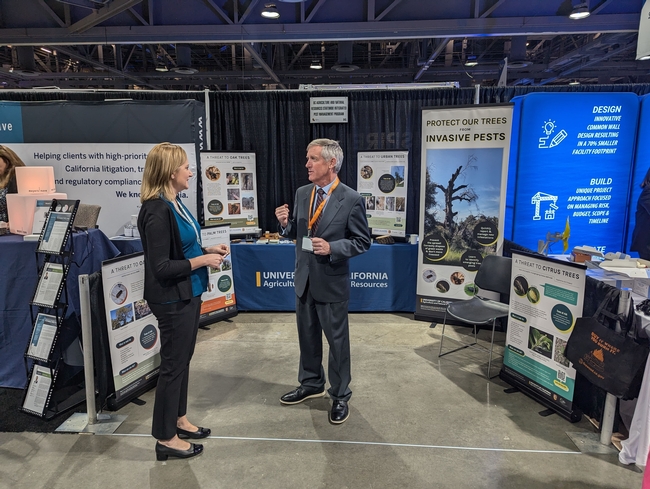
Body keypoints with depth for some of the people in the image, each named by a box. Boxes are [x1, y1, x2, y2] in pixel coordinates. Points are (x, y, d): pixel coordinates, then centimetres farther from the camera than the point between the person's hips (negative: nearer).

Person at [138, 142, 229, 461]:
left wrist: (208, 249, 3)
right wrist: (202, 261, -18)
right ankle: (165, 439, 21)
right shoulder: (157, 211, -22)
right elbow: (162, 267, -23)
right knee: (172, 364, 4)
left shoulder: (175, 204, 6)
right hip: (172, 300, -9)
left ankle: (179, 420, 37)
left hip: (188, 294, 9)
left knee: (182, 360, 19)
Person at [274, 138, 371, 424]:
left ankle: (340, 396, 27)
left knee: (337, 341, 8)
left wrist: (332, 248, -24)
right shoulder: (302, 194, 3)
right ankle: (311, 384, 41)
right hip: (304, 279, 6)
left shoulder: (351, 199, -14)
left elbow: (362, 242, -10)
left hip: (332, 282, -6)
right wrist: (285, 223, -11)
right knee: (307, 336, 20)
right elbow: (296, 233, 10)